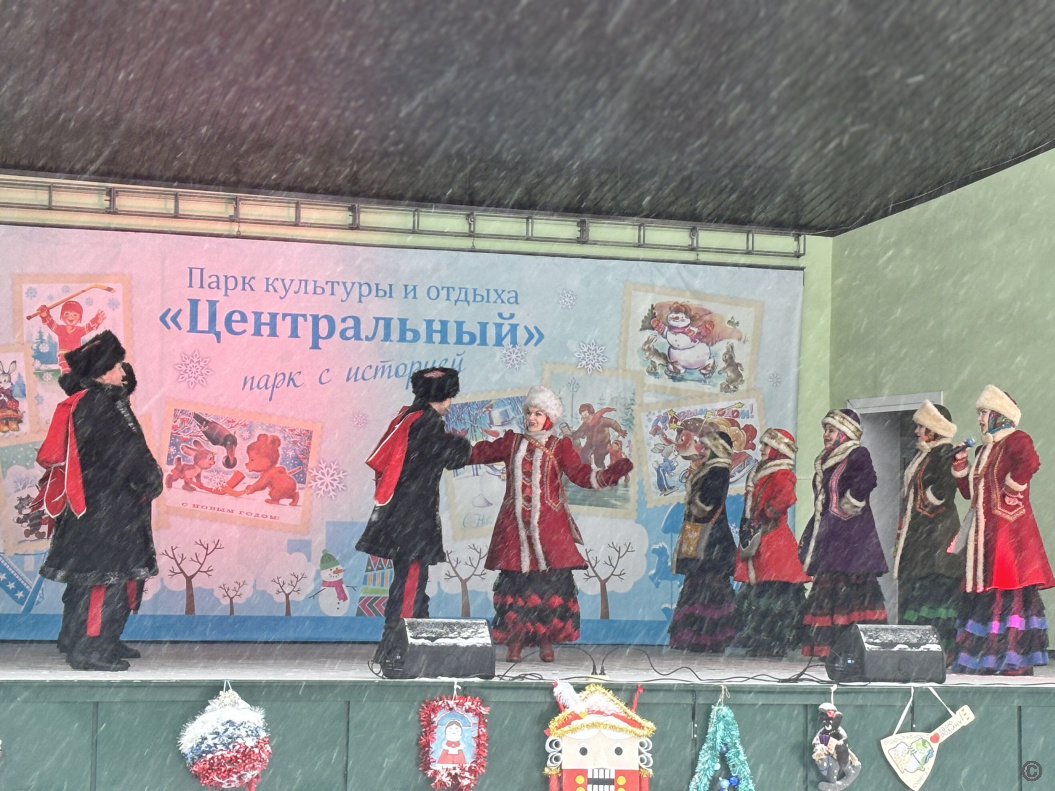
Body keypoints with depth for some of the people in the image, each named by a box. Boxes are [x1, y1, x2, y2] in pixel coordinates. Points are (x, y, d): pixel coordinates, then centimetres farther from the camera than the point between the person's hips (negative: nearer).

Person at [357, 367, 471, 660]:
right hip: (415, 516, -10)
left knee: (410, 579, 15)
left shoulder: (407, 416, 12)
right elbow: (454, 458, -9)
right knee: (410, 579, -7)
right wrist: (462, 441, 15)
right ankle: (391, 649, -6)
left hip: (398, 512, 10)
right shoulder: (429, 423, -15)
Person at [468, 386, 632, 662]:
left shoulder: (559, 447, 9)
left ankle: (546, 642, 3)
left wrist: (612, 473, -13)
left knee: (550, 582, -6)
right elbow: (478, 453, 15)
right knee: (515, 580, -3)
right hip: (515, 525, 1)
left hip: (548, 525, -1)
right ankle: (514, 641, 3)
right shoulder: (512, 442, 15)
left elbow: (582, 475, 2)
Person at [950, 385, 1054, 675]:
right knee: (985, 594, 8)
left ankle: (1019, 662, -8)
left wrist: (1011, 490, -19)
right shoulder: (983, 450, 22)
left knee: (1011, 593, -10)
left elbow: (1029, 463, -29)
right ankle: (986, 660, 12)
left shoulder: (1016, 440, -5)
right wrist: (960, 462, 13)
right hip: (984, 535, 9)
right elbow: (968, 491, 22)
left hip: (1010, 531, -9)